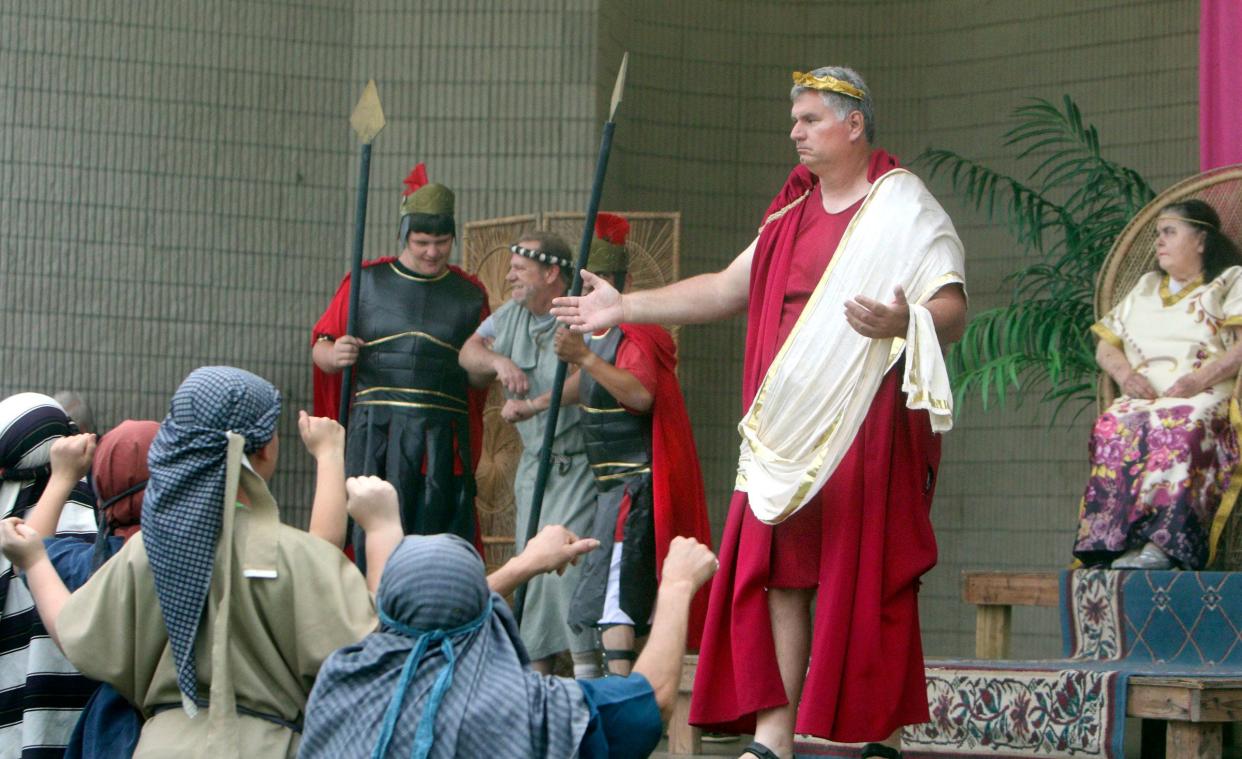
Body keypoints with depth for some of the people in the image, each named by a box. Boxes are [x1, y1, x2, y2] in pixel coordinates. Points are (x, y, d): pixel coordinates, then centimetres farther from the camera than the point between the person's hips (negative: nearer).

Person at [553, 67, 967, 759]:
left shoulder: (905, 208, -2)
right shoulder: (791, 214, 20)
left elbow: (954, 310, -12)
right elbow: (725, 290, 28)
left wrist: (902, 323, -33)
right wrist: (625, 307, 27)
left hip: (867, 425, -7)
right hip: (785, 429, 7)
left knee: (869, 581, -6)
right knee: (779, 570, 3)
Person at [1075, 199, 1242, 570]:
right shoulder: (1146, 288, 31)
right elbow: (1106, 345, 24)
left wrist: (1200, 379, -18)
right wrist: (1125, 374, 1)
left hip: (1207, 400, -4)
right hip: (1144, 397, 4)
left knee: (1179, 426, -40)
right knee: (1114, 425, -32)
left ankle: (1161, 544, -51)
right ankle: (1112, 541, -46)